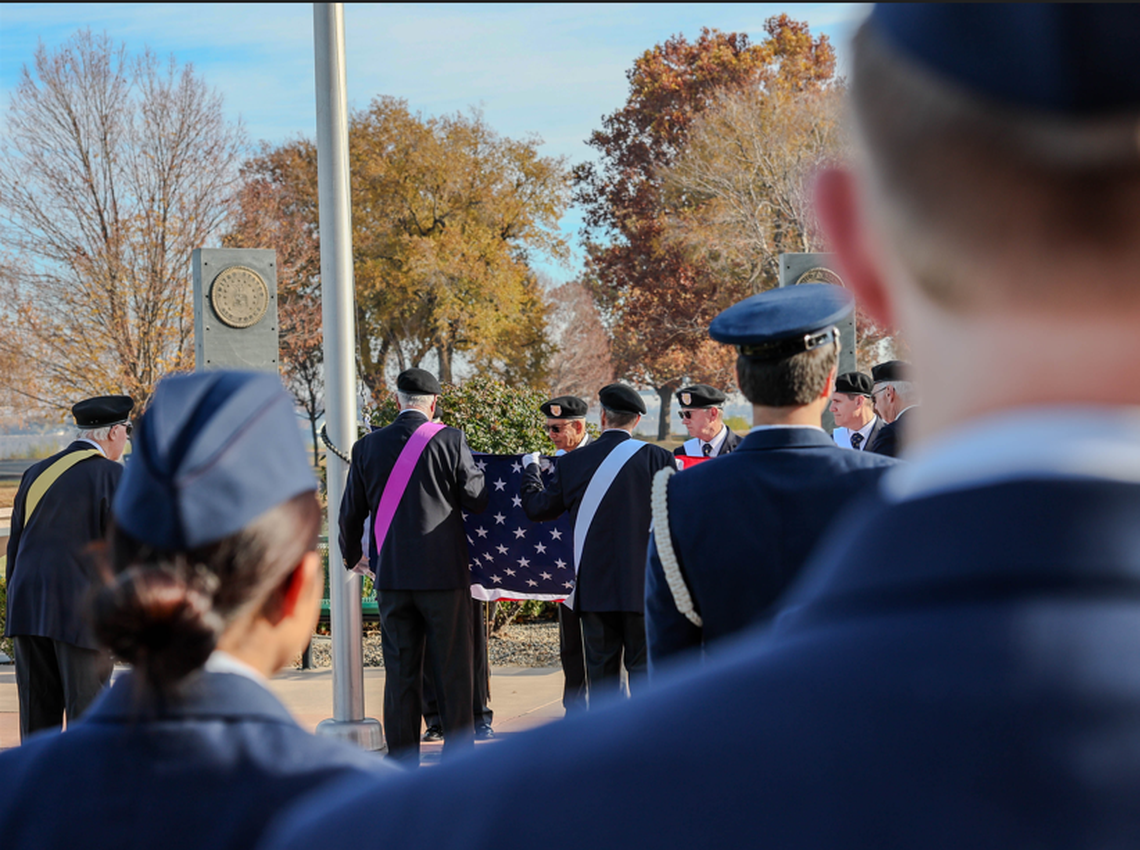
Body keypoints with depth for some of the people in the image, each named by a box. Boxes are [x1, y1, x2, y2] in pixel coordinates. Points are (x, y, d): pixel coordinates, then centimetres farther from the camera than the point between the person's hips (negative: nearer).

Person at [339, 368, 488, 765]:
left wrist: (351, 554, 28)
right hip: (444, 573, -3)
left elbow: (351, 513, 10)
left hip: (391, 577, 3)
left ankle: (403, 766, 10)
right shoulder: (450, 440, -7)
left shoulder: (368, 446, 3)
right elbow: (476, 500, -2)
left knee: (400, 676, 8)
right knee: (453, 674, 4)